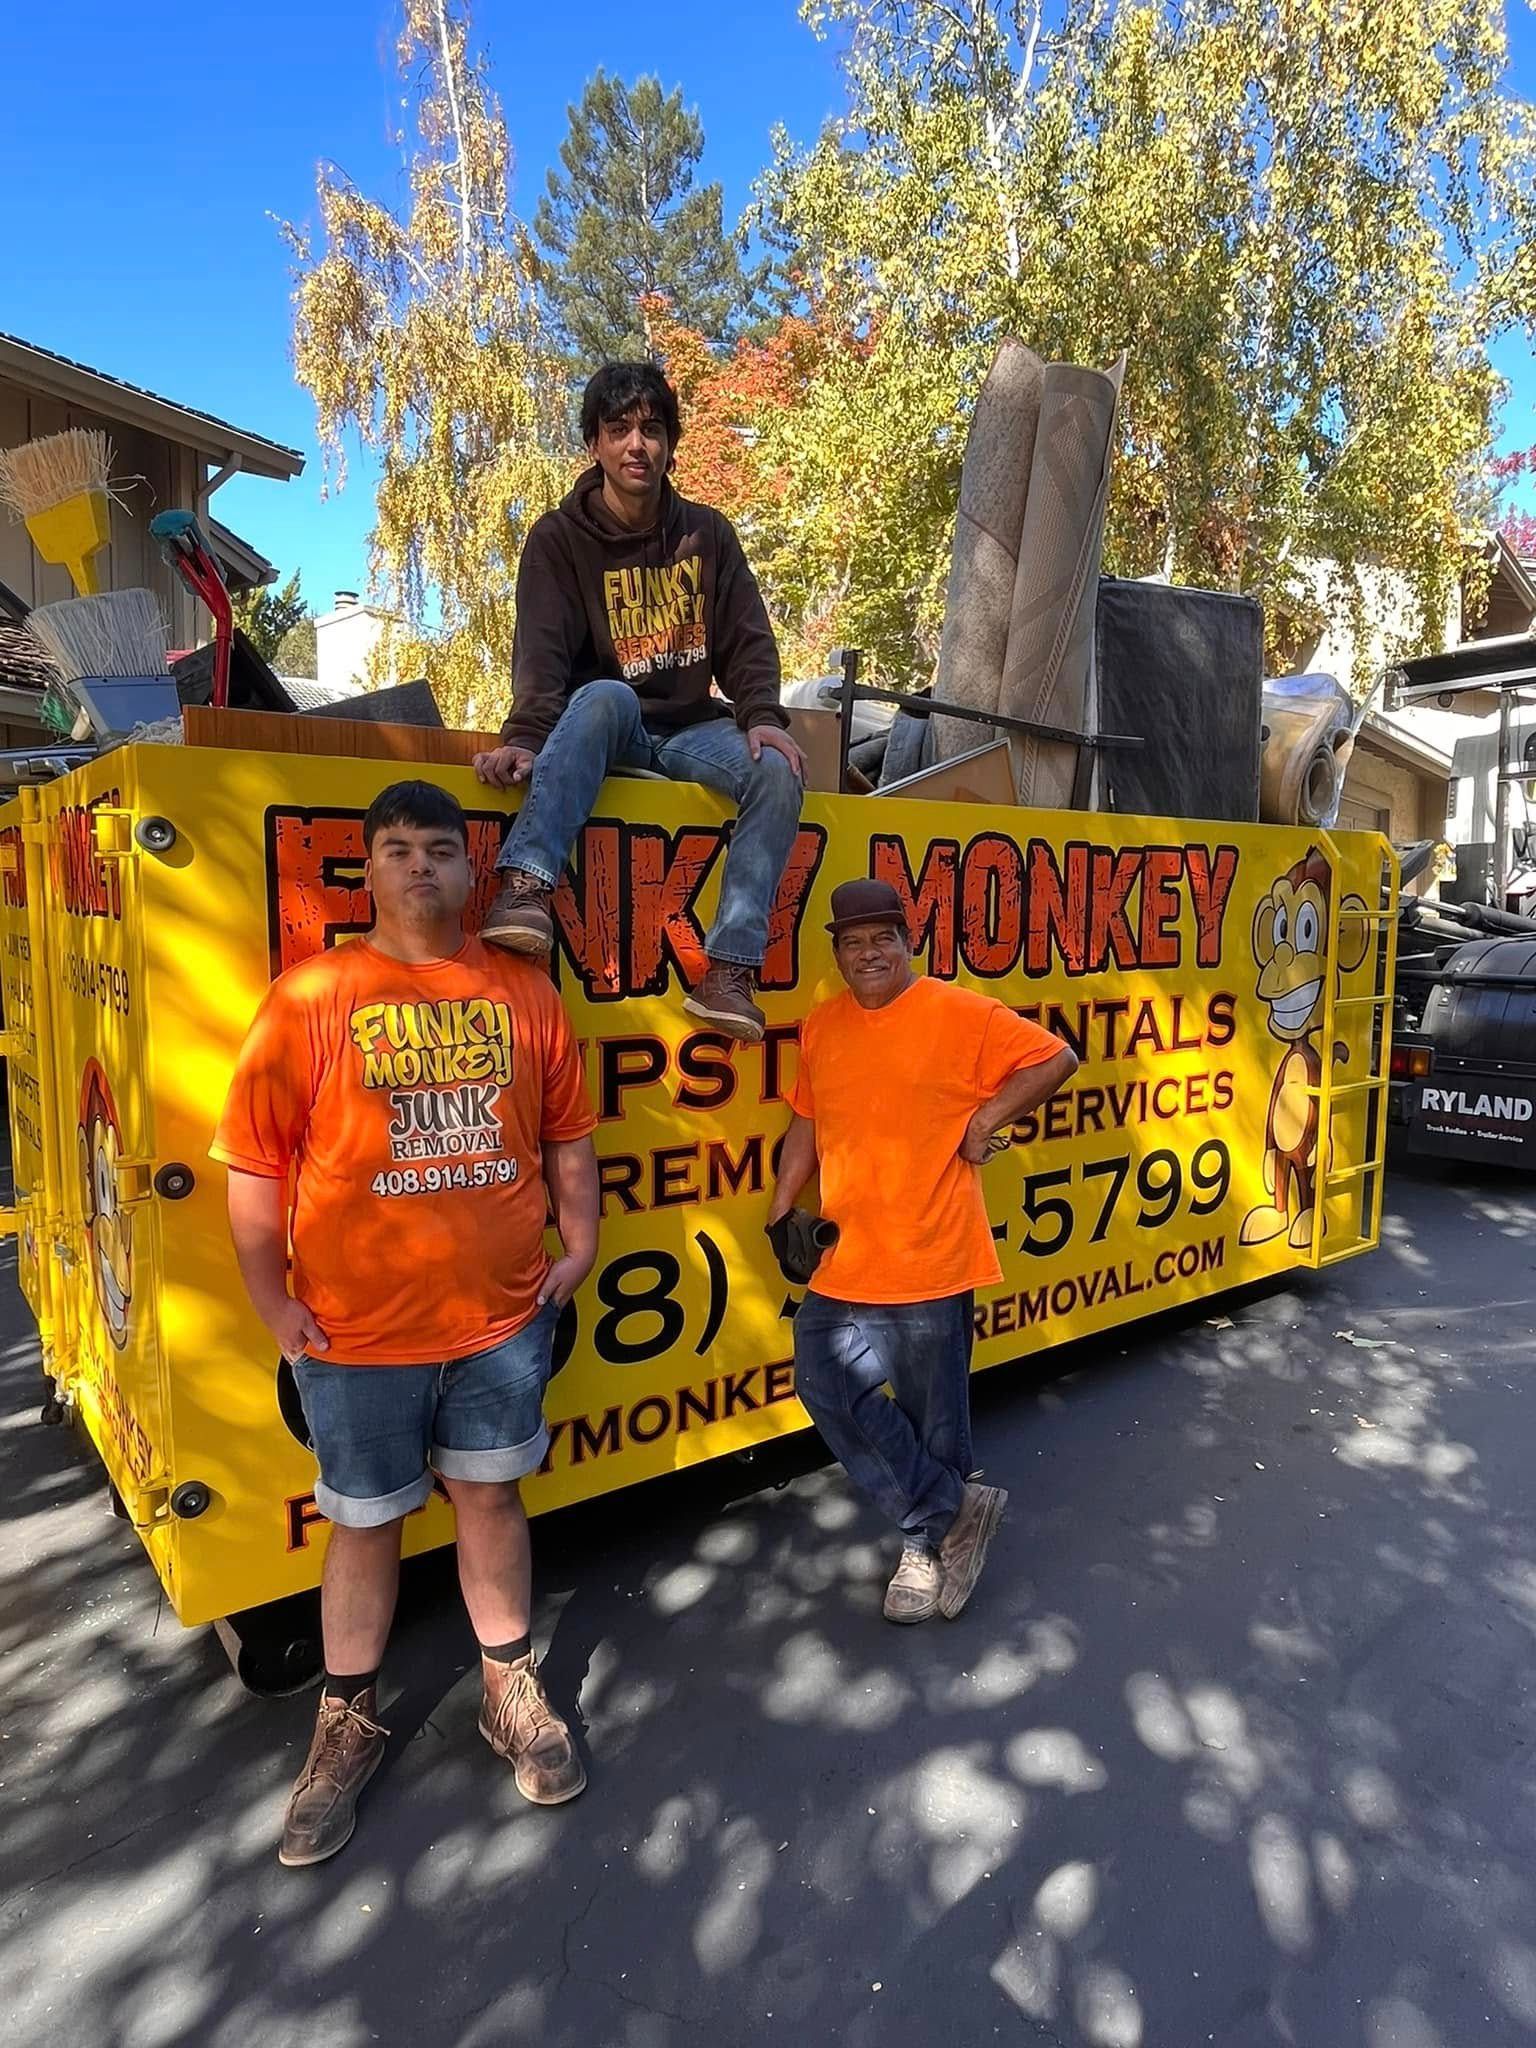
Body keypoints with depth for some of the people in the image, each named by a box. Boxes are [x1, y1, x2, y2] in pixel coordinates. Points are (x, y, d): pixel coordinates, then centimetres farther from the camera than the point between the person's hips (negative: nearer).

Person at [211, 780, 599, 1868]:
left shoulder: (525, 991, 0)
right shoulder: (310, 996, -9)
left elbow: (567, 1134, 8)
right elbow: (255, 1164, -7)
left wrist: (580, 1244, 3)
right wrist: (274, 1302, -7)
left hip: (503, 1314, 2)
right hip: (358, 1330, -1)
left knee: (491, 1495, 17)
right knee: (366, 1522, 15)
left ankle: (511, 1688, 38)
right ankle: (350, 1722, 38)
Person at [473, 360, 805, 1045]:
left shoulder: (707, 532, 10)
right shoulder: (560, 538, 0)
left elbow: (746, 640, 4)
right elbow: (541, 652, -14)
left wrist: (762, 717, -16)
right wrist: (524, 738, -33)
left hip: (691, 730, 3)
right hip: (600, 727, -3)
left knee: (778, 770, -27)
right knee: (605, 695, -38)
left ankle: (730, 968, -33)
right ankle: (525, 889, -51)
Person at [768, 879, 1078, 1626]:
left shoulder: (960, 1013, -8)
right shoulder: (820, 1027, 8)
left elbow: (1055, 1058, -5)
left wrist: (987, 1118, -13)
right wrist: (782, 1209, 9)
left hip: (930, 1263, -5)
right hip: (845, 1263, 6)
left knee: (932, 1415, 8)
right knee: (828, 1387, 3)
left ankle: (926, 1543, 31)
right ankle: (955, 1507, 17)